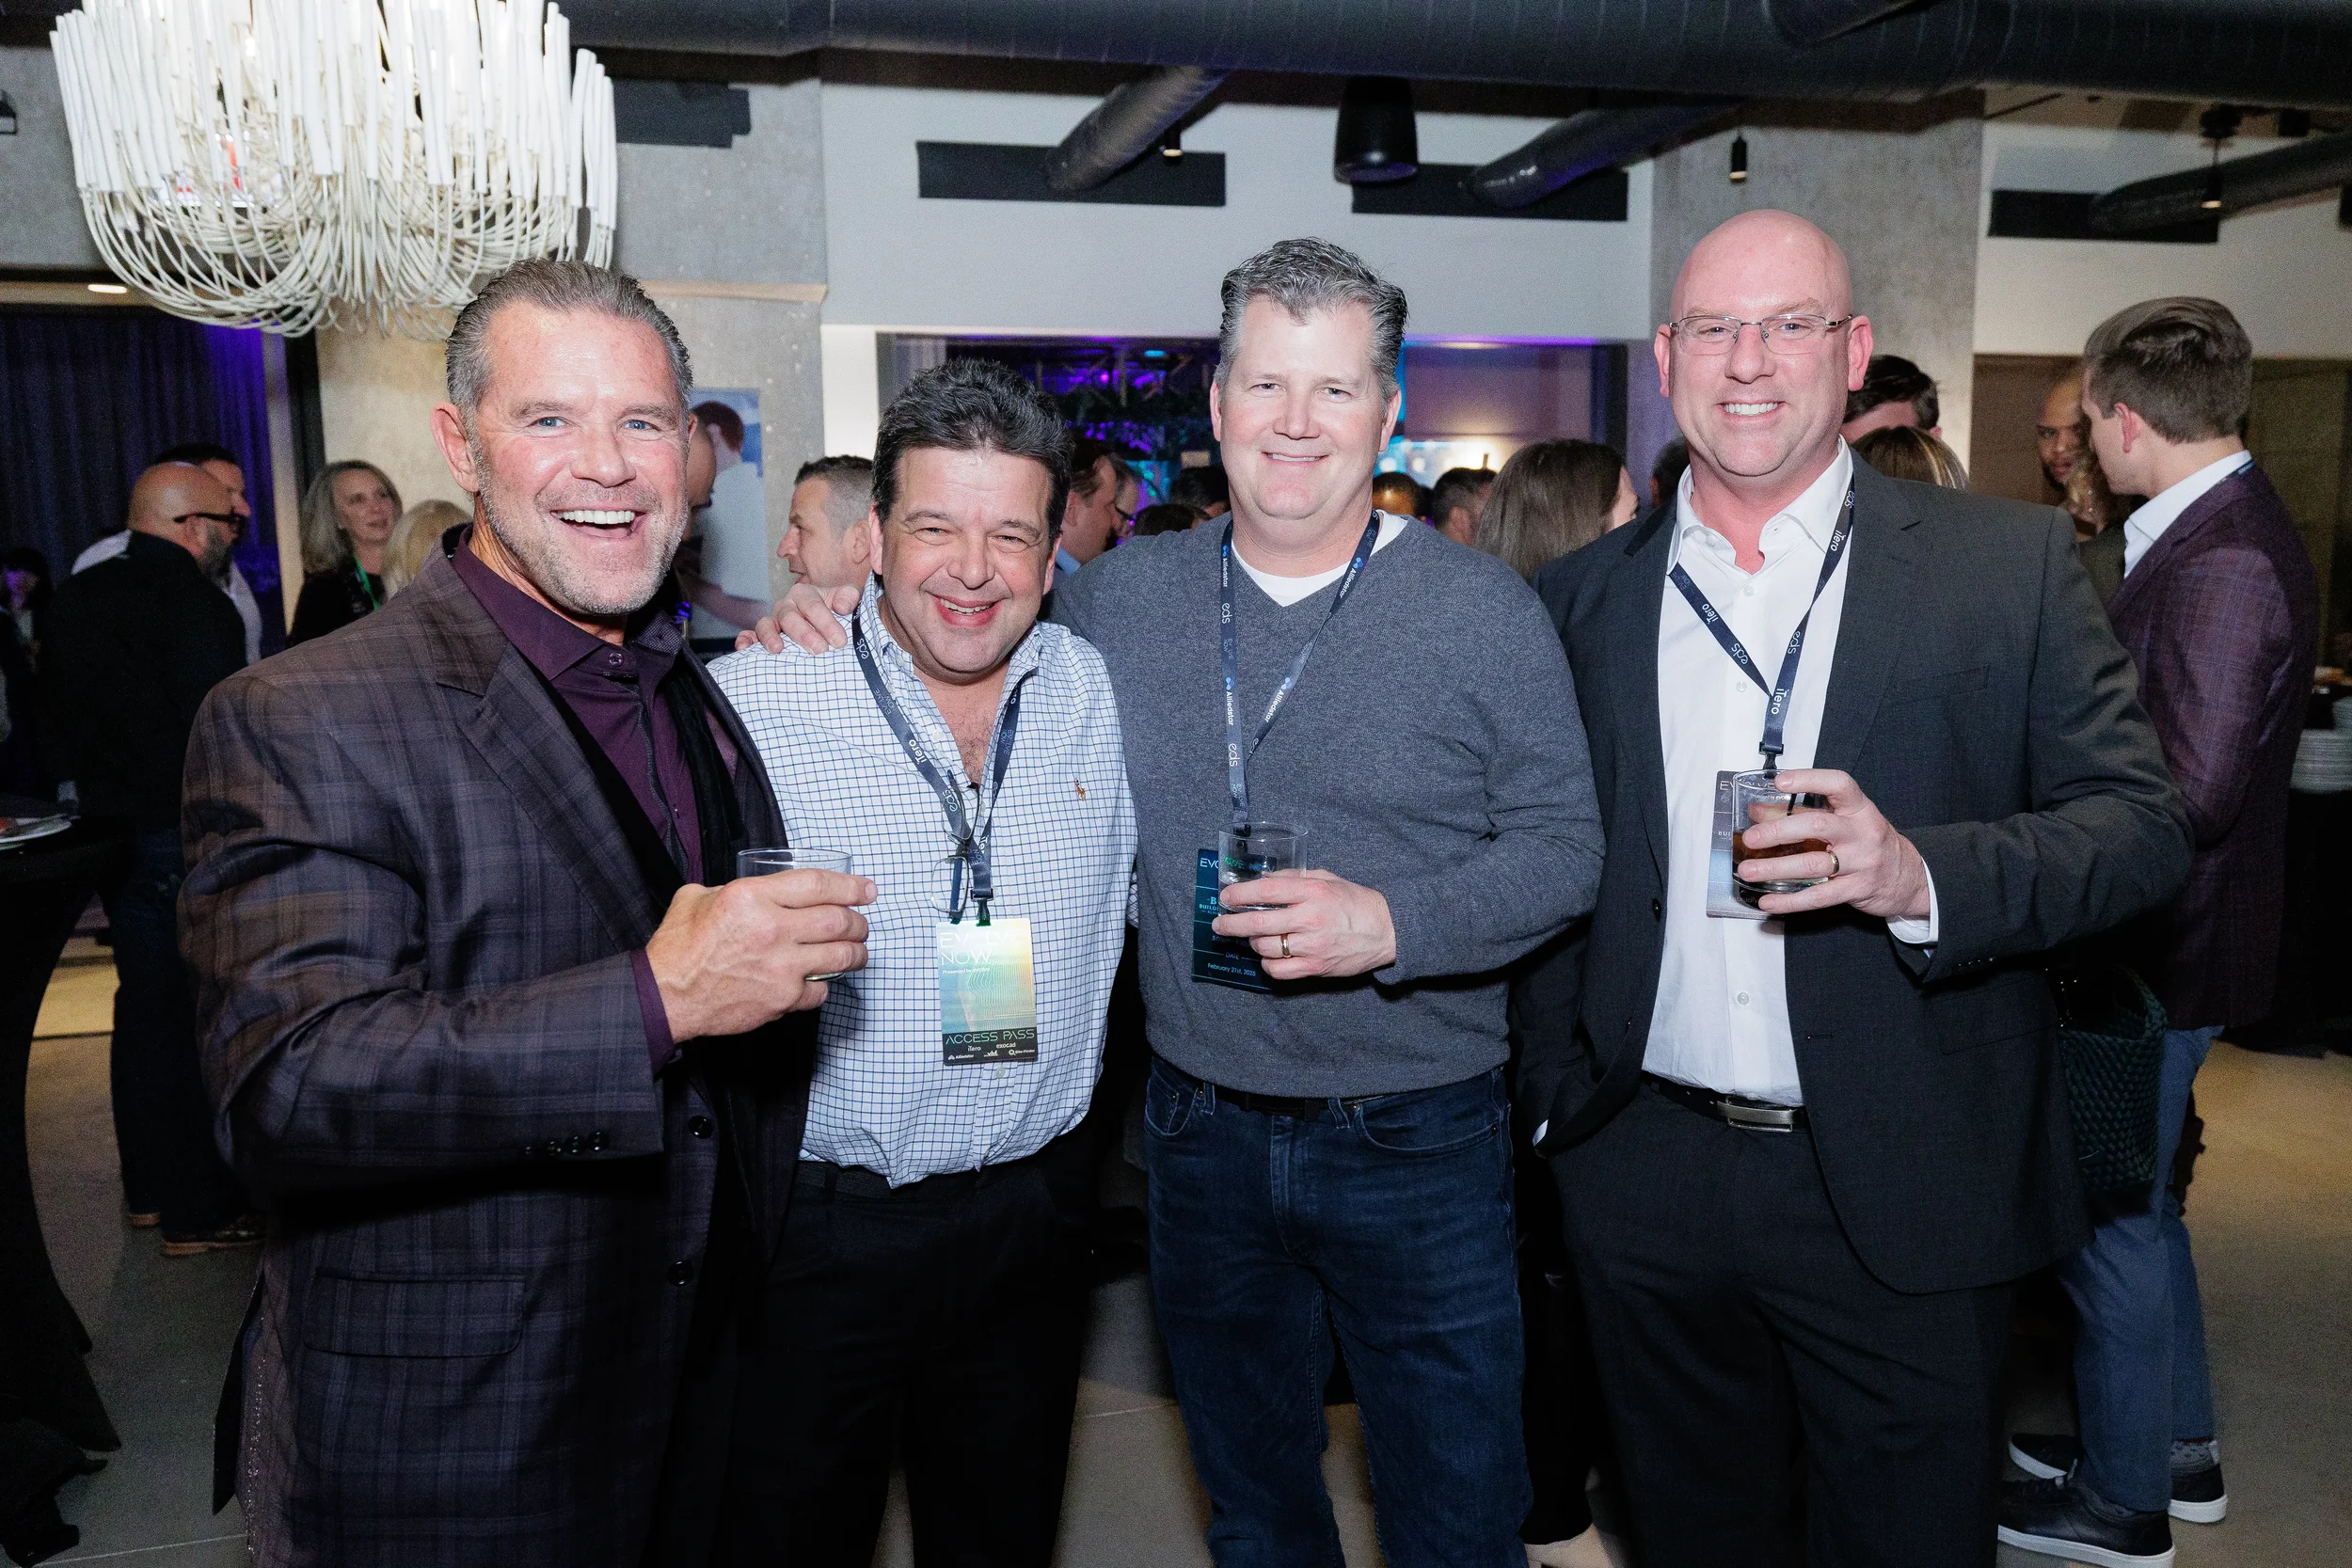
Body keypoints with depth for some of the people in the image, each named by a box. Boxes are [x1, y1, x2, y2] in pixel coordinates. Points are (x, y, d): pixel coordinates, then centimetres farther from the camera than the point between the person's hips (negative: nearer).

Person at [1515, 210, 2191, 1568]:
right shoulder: (1583, 599, 4)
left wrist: (1922, 872, -24)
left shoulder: (2010, 564, -3)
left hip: (1904, 1198, -2)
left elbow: (2145, 822, -6)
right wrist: (1554, 1086, 4)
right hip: (1647, 1186, 3)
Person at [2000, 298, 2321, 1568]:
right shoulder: (2223, 532, 7)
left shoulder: (2223, 564, -24)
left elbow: (2187, 795, -28)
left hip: (2163, 954, -10)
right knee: (2133, 1202, 23)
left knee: (2109, 1219, 6)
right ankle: (2176, 1446, 41)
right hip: (2152, 947, 10)